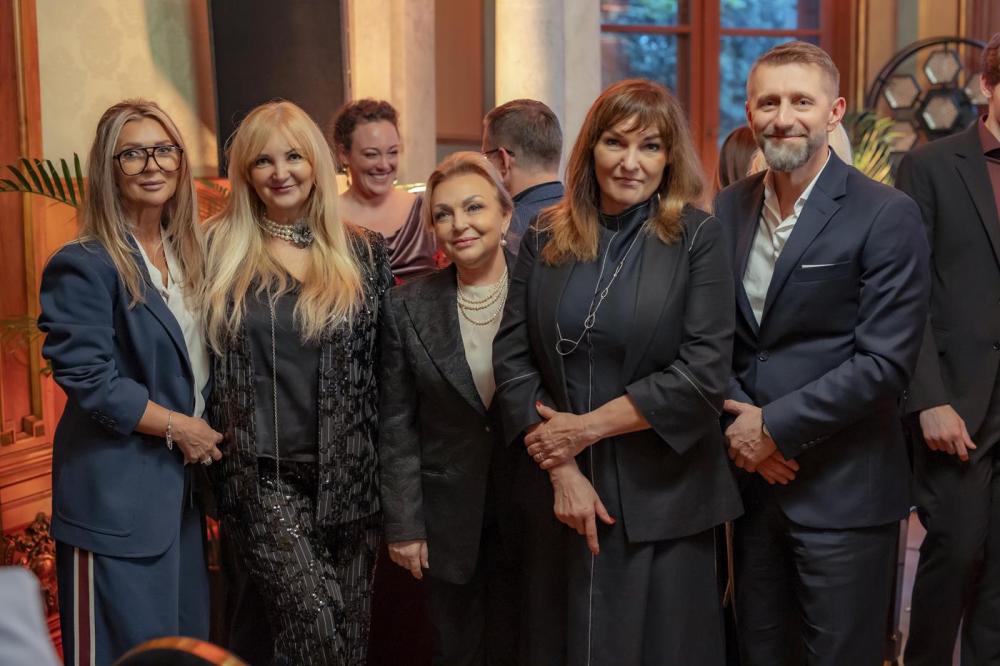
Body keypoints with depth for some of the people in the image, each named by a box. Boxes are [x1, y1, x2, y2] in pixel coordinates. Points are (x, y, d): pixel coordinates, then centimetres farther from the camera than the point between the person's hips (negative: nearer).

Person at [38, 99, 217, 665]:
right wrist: (178, 427, -15)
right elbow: (89, 380, -21)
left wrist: (203, 435, 5)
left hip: (184, 478, 8)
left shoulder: (189, 253, 9)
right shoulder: (85, 266, -15)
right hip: (118, 491, -7)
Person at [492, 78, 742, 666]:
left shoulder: (698, 237, -5)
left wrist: (585, 426, -13)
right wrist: (561, 469, -10)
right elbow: (512, 358, -1)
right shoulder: (546, 239, 3)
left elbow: (704, 371, -14)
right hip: (559, 490, 3)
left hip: (662, 497, -3)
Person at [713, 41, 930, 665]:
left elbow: (885, 361, -16)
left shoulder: (887, 216, -10)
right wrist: (739, 425, -7)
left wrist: (773, 427, -15)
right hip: (750, 476, 5)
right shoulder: (726, 210, 6)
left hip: (843, 492, -5)